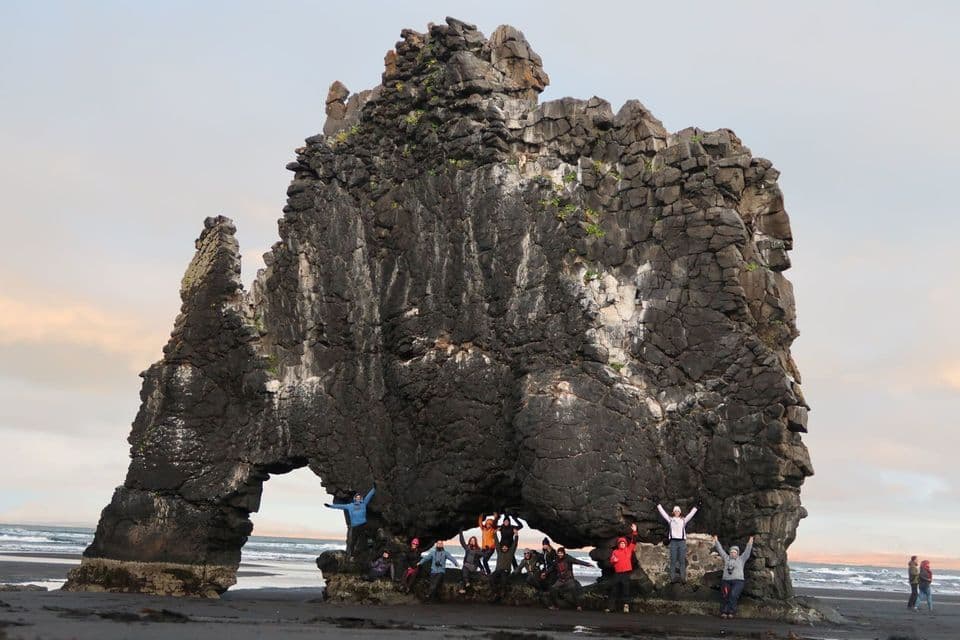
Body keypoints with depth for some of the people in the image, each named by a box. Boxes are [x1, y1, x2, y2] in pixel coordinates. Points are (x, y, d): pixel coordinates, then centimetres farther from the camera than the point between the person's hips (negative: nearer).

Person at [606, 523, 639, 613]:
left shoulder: (628, 550, 7)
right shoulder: (615, 552, 9)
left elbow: (634, 542, -3)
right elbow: (611, 563, 11)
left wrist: (634, 531, -12)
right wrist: (613, 561, -13)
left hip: (626, 573, -1)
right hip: (617, 573, 2)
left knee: (625, 589, -6)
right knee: (614, 590, 4)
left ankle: (626, 604, -1)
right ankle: (610, 606, 7)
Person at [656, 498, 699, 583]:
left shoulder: (684, 520, 12)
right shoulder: (670, 519, 9)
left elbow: (691, 513, 9)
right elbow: (662, 512, 8)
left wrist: (697, 506, 2)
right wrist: (658, 504, 6)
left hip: (682, 541, 1)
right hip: (673, 541, -1)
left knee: (682, 560, 1)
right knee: (673, 560, -1)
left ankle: (683, 578, 3)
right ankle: (673, 577, 1)